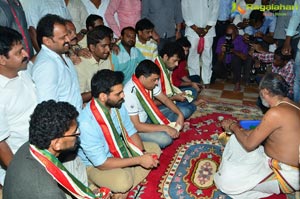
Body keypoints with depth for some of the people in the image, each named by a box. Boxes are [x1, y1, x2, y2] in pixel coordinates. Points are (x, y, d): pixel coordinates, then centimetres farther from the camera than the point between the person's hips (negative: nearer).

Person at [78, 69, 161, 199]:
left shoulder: (117, 105, -15)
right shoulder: (87, 124, -34)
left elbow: (131, 133, -1)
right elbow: (101, 163, -28)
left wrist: (143, 154, -20)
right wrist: (139, 160, -26)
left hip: (118, 150, 8)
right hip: (95, 165, -7)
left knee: (155, 148, 1)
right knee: (123, 181, -35)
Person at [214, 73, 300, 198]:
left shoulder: (276, 112, -29)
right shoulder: (288, 103, 0)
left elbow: (249, 145, -20)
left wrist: (233, 127, -3)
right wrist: (238, 129, 10)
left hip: (286, 175, -9)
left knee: (225, 180, -18)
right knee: (236, 139, 13)